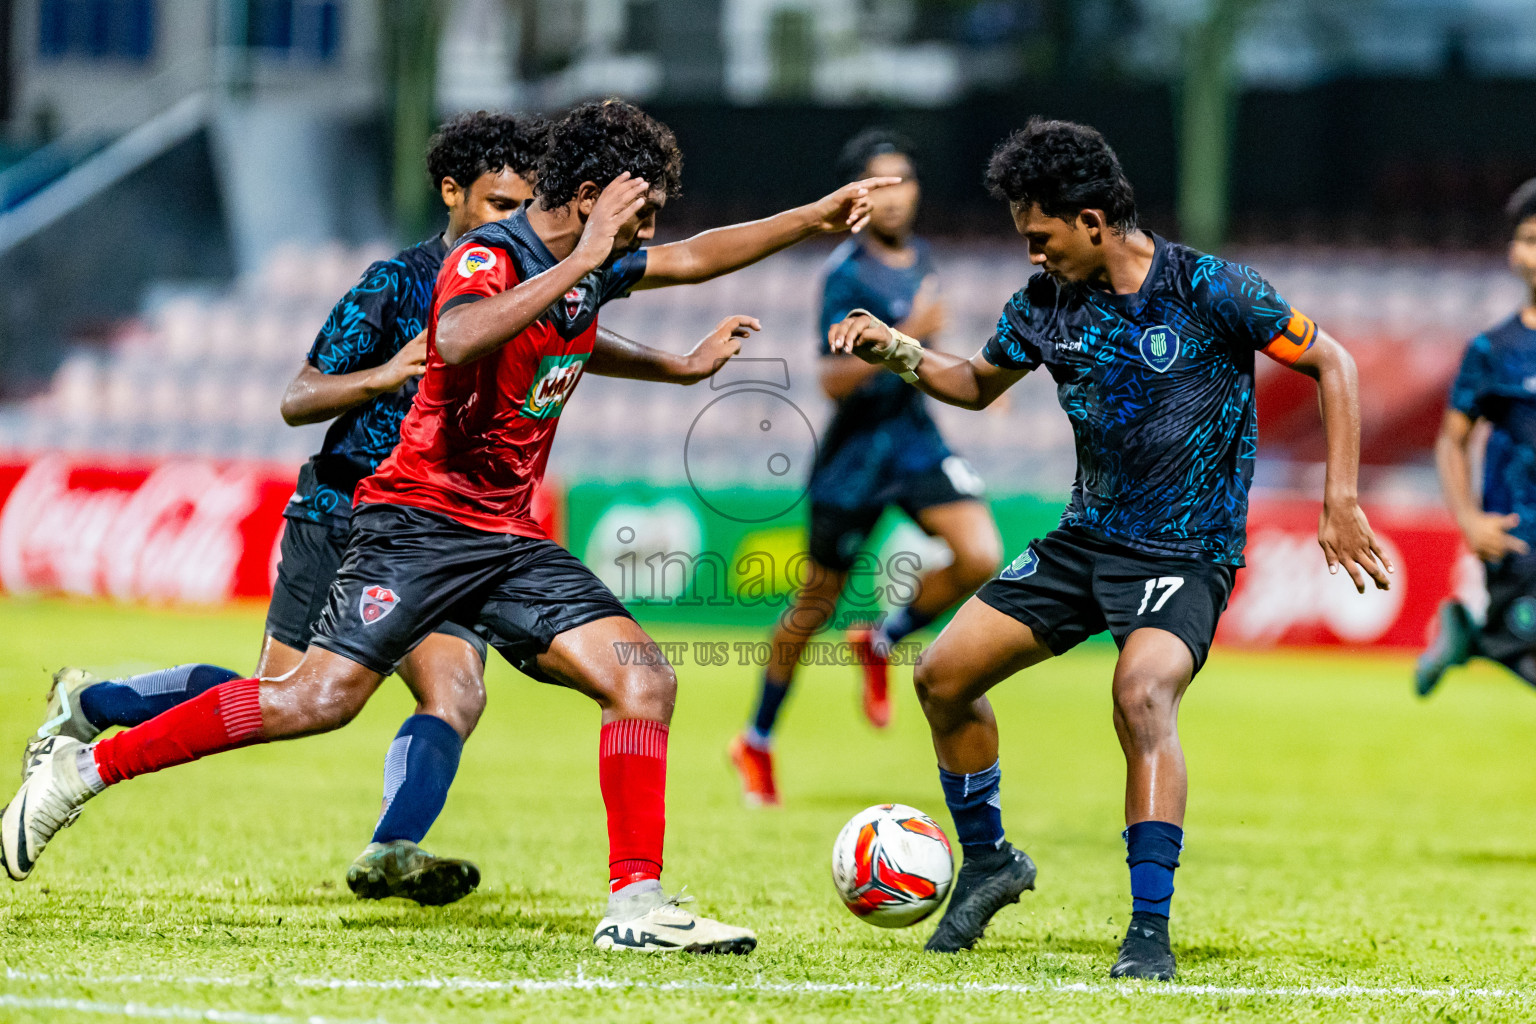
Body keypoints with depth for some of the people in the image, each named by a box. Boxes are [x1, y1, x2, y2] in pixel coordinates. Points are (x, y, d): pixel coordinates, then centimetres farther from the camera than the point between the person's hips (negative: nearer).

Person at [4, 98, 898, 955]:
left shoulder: (590, 267, 10)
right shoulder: (488, 259, -16)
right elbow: (460, 340, -39)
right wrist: (582, 260, -36)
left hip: (512, 540, 8)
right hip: (422, 520, -8)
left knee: (645, 680, -7)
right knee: (322, 697, -19)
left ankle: (637, 905, -9)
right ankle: (83, 770, -7)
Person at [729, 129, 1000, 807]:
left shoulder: (919, 257, 6)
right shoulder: (848, 274, -18)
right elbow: (833, 380, -25)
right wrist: (907, 336, -33)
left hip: (914, 434, 6)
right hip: (855, 447, -6)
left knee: (980, 558, -16)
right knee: (818, 602, 5)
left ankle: (881, 643, 12)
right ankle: (756, 743, 24)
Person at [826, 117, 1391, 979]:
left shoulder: (1208, 290, -16)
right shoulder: (1047, 302, 0)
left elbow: (1331, 363, -8)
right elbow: (978, 383, 19)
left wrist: (1340, 503, -13)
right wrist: (897, 352, -1)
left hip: (1187, 552, -7)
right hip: (1087, 538, 7)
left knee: (1142, 692, -32)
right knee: (943, 676, 2)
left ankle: (1151, 931, -28)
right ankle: (989, 863, 25)